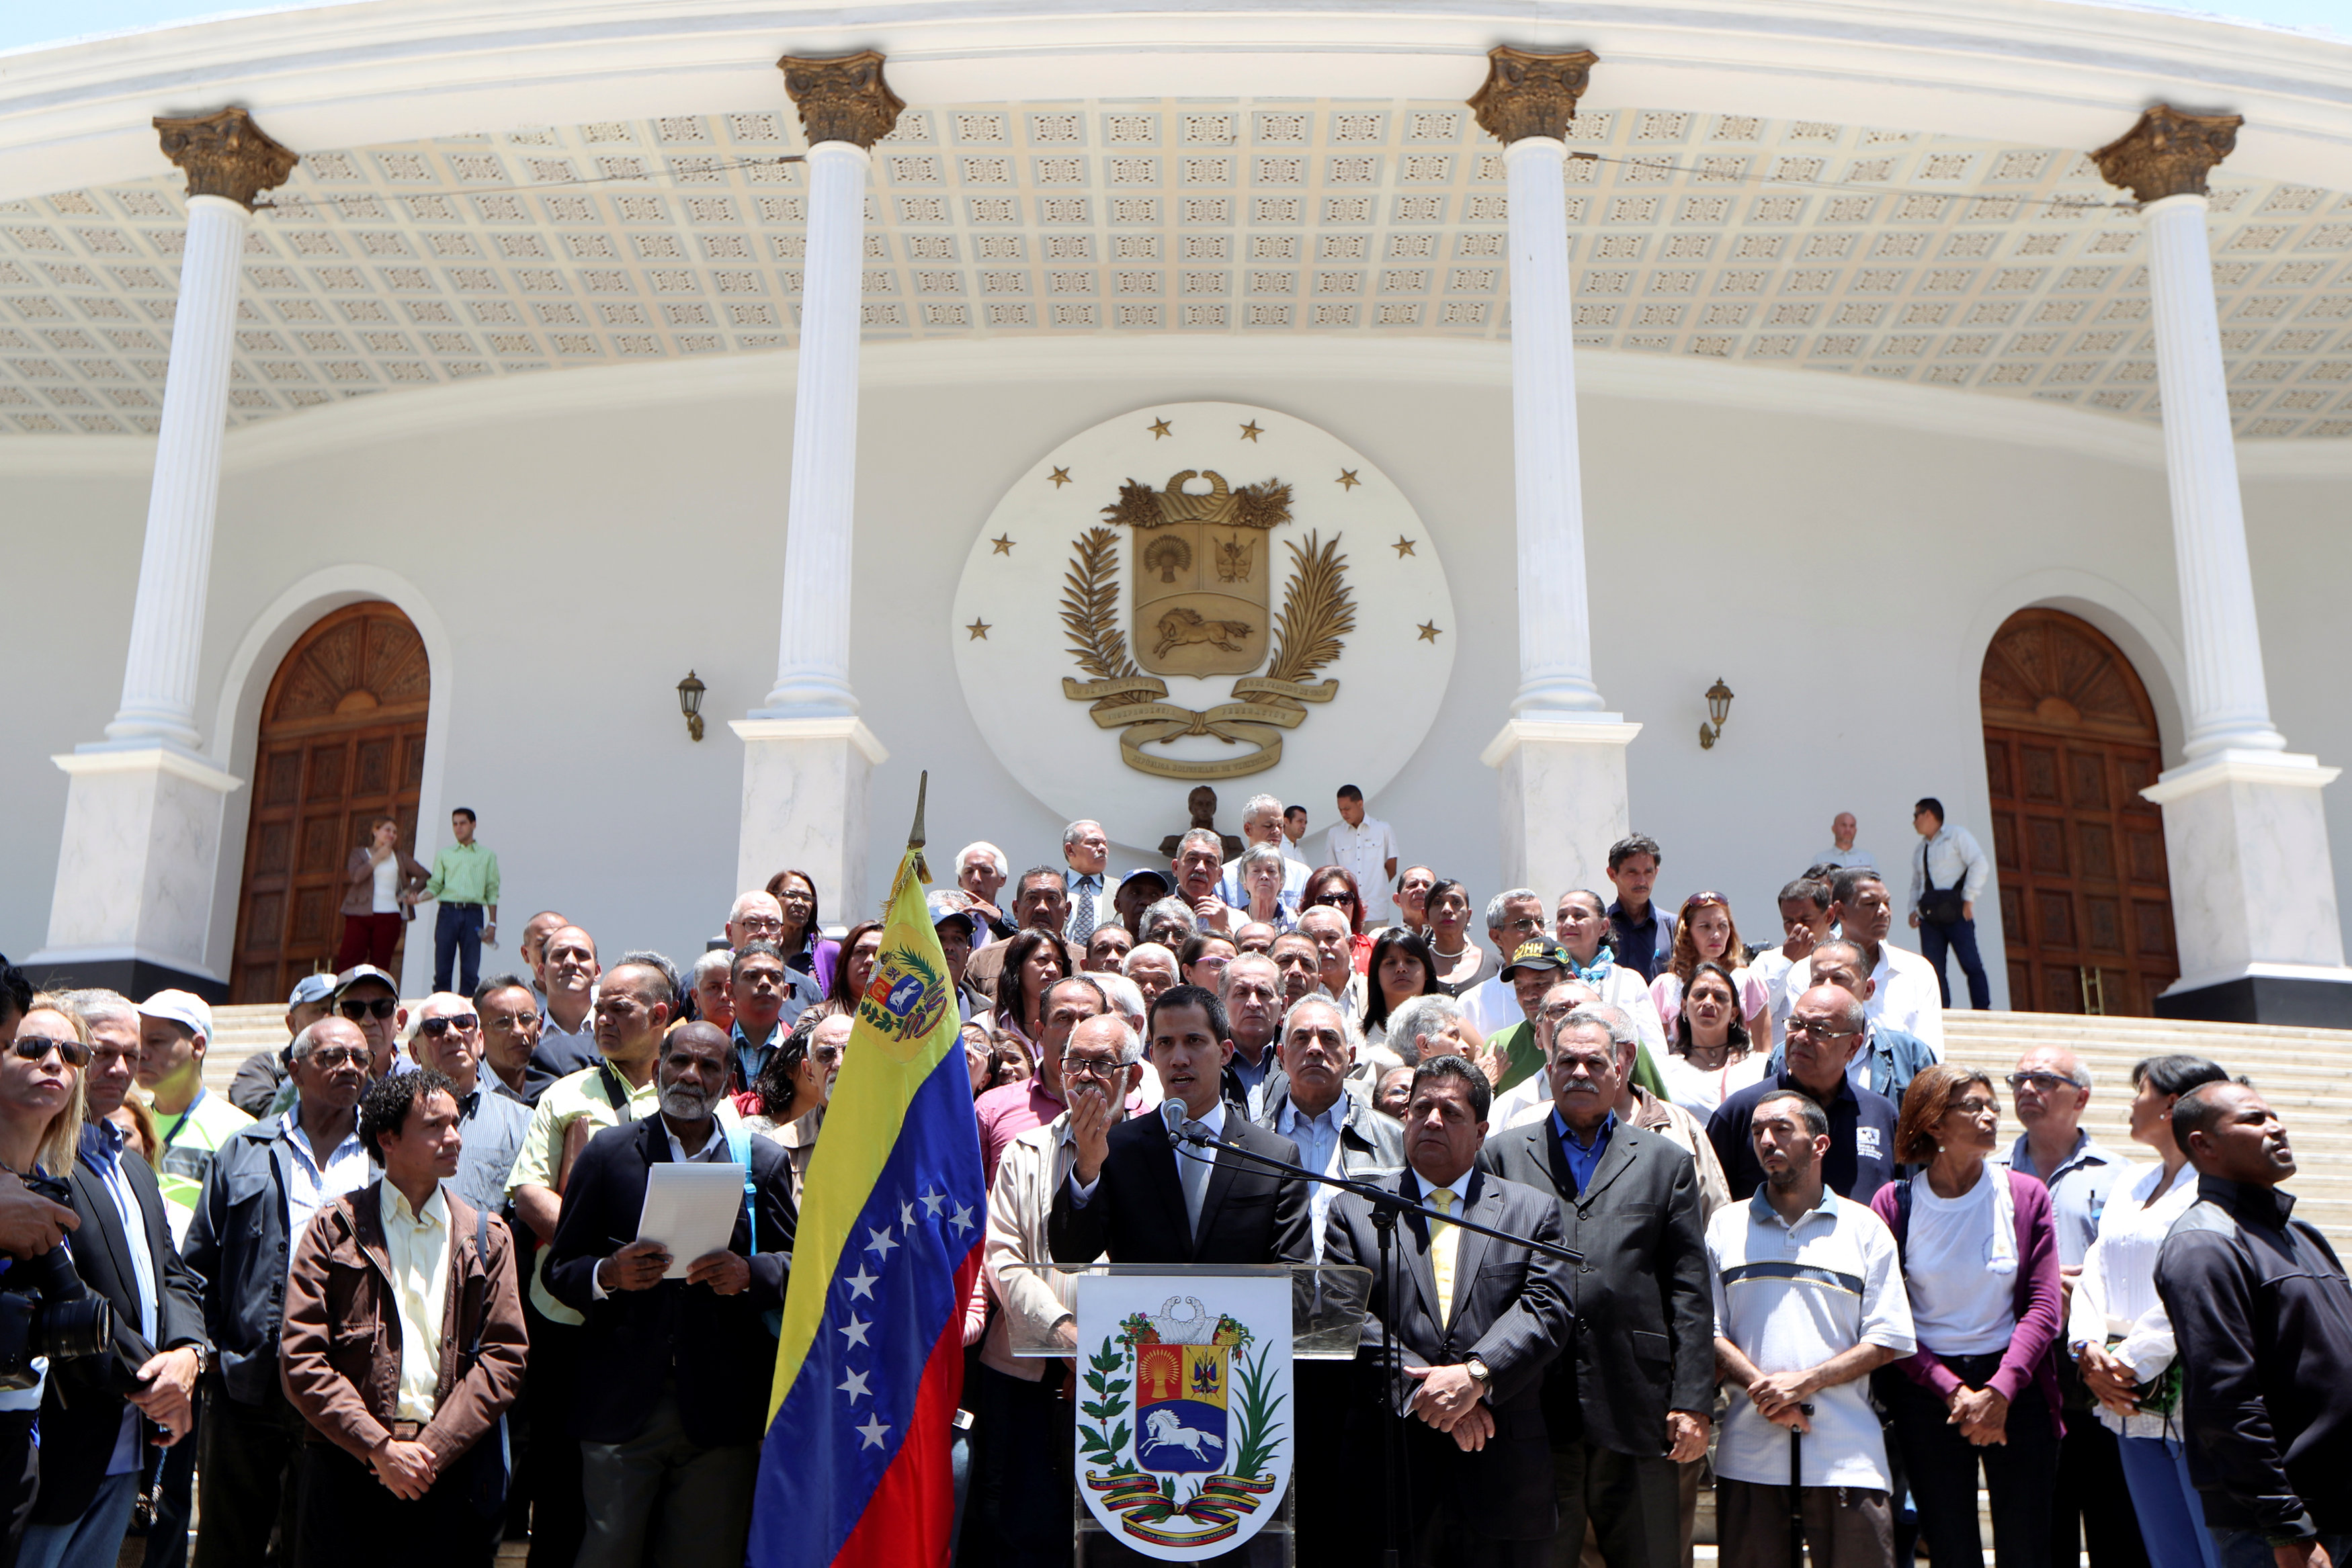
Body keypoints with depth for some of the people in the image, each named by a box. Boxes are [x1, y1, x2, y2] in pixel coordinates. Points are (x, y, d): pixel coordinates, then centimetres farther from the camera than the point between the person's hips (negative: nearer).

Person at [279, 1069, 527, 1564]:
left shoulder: (487, 1237, 10)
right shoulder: (334, 1229, 4)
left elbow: (504, 1358, 3)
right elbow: (299, 1360, -3)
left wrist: (433, 1448, -9)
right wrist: (379, 1447, -11)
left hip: (454, 1469, 1)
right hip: (348, 1464, -1)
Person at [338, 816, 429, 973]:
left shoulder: (400, 857, 16)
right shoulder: (360, 853, 12)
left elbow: (425, 876, 17)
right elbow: (356, 876, -8)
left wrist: (409, 892, 4)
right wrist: (378, 858, -2)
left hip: (389, 916, 1)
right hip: (360, 914, -1)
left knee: (381, 964, -3)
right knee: (348, 960, -11)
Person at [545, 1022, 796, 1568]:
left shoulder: (764, 1162, 9)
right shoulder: (608, 1152, 6)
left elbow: (797, 1264, 8)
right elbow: (559, 1271, 7)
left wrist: (748, 1272, -13)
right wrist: (609, 1274, -15)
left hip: (720, 1409, 1)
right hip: (622, 1407, -1)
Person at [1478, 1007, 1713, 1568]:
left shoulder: (1667, 1163, 13)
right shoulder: (1502, 1156, 11)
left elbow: (1689, 1294, 8)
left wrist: (1693, 1402, 1)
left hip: (1636, 1409, 1)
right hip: (1533, 1407, 0)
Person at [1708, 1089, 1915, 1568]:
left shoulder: (1863, 1228, 9)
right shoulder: (1725, 1226, 11)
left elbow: (1888, 1341, 3)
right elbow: (1709, 1332, 5)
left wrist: (1805, 1382, -9)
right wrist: (1761, 1387, -11)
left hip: (1845, 1451, -1)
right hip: (1749, 1448, 1)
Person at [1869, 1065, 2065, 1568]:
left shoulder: (2025, 1195, 0)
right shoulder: (1895, 1203, -3)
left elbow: (2043, 1308, -3)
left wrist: (1999, 1391, -13)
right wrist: (1952, 1391, -12)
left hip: (2015, 1388, 1)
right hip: (1926, 1390, -1)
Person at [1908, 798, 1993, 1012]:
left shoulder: (1957, 836, 6)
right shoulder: (1919, 850, 25)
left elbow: (1979, 864, -5)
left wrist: (1969, 899, -12)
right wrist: (1913, 909, 10)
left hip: (1955, 913, -6)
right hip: (1929, 917, 6)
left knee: (1971, 964, -11)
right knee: (1933, 969, -2)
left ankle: (1982, 1012, -10)